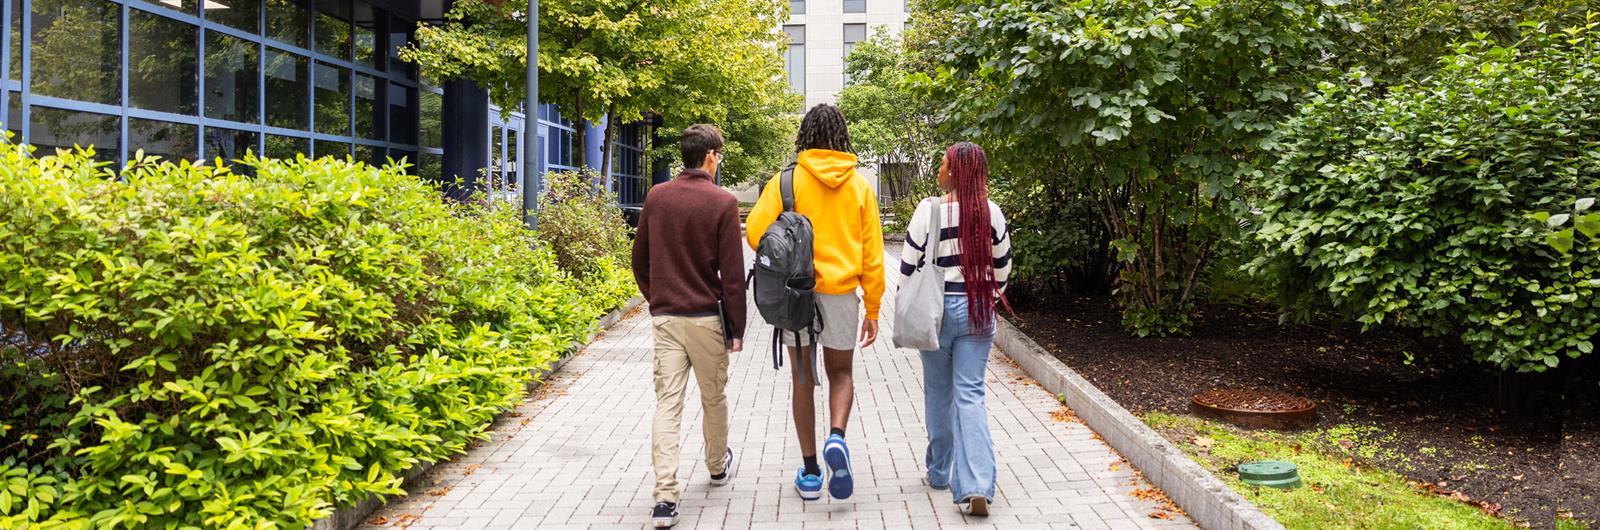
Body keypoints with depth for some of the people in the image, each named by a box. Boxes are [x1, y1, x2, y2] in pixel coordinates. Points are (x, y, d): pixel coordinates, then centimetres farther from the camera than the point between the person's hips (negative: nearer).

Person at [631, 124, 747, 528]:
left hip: (664, 317, 3)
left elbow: (639, 259, 10)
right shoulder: (722, 202, -9)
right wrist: (737, 327, -1)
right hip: (706, 317, -3)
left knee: (667, 403, 0)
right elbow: (732, 273, -9)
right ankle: (718, 466, 39)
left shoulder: (656, 197, 4)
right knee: (713, 398, 17)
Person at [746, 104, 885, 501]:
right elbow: (872, 255, 2)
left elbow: (755, 232, -12)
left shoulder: (787, 180, -4)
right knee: (840, 373, 19)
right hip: (842, 293, 1)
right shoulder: (859, 186, 3)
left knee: (803, 379, 11)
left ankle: (810, 472, 17)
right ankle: (836, 437, -8)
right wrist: (873, 310, 8)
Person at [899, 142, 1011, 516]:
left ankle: (940, 472, 27)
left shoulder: (930, 210, -11)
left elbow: (909, 265, -7)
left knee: (938, 392, 14)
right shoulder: (992, 212, 0)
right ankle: (976, 486, -10)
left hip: (937, 309, -2)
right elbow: (1002, 266, 8)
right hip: (978, 312, 2)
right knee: (971, 394, 1)